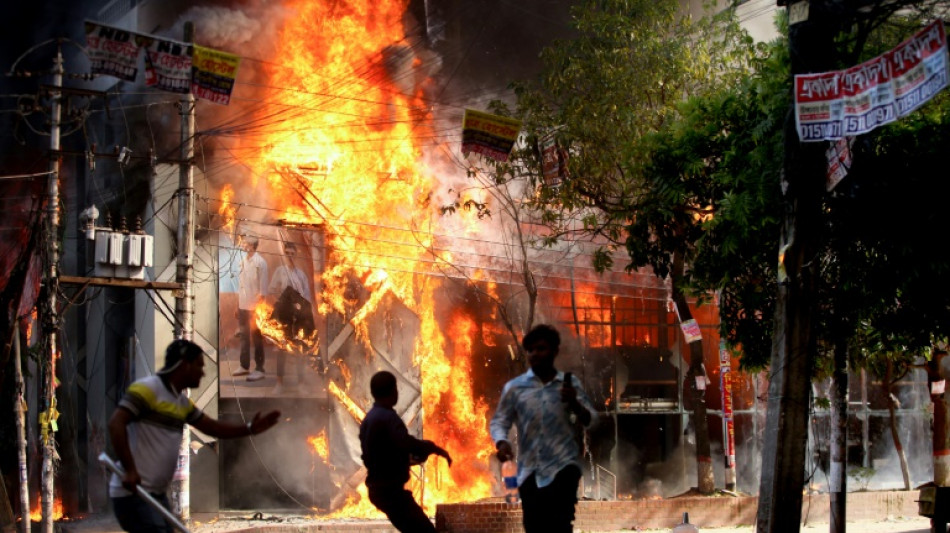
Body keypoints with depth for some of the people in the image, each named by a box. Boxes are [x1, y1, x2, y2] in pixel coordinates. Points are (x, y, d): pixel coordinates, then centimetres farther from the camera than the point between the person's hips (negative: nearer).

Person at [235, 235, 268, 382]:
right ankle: (245, 366, 24)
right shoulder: (244, 261, 7)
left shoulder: (260, 262, -13)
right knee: (244, 336, 14)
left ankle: (259, 369, 5)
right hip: (243, 304, 7)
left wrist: (259, 305, -15)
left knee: (257, 337, 0)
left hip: (254, 306, -7)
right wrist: (238, 302, 12)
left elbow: (263, 287, -13)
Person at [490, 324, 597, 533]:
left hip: (563, 464, -2)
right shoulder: (514, 387, 7)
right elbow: (499, 421, 7)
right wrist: (501, 443, -14)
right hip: (530, 469, 2)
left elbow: (588, 420, 5)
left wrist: (574, 404, -16)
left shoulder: (570, 384, 7)